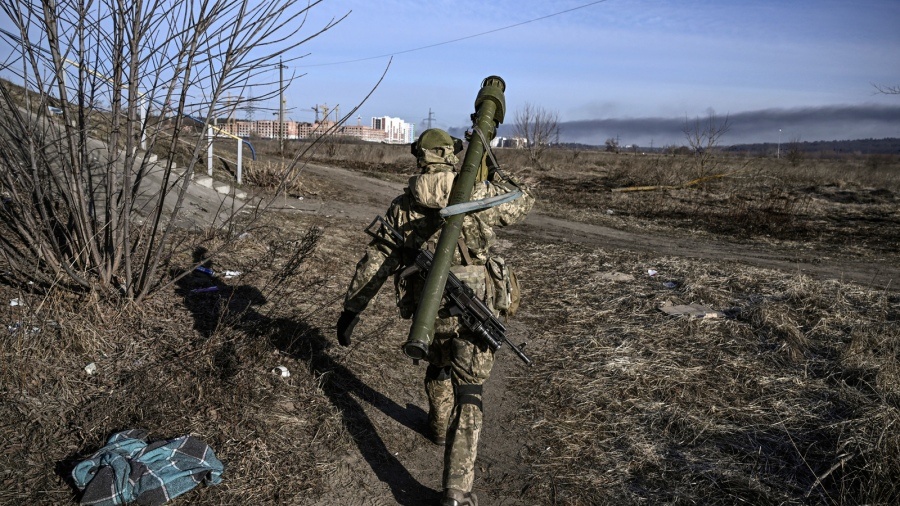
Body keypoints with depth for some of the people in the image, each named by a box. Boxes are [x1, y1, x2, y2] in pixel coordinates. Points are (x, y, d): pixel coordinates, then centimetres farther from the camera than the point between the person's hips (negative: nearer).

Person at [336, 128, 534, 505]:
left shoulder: (402, 206, 1)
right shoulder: (480, 194, -5)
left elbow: (374, 262, 2)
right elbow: (523, 204, 13)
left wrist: (351, 308, 10)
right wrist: (492, 173, 26)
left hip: (429, 311, 3)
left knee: (438, 365, 31)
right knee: (467, 394, 4)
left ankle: (440, 426, 56)